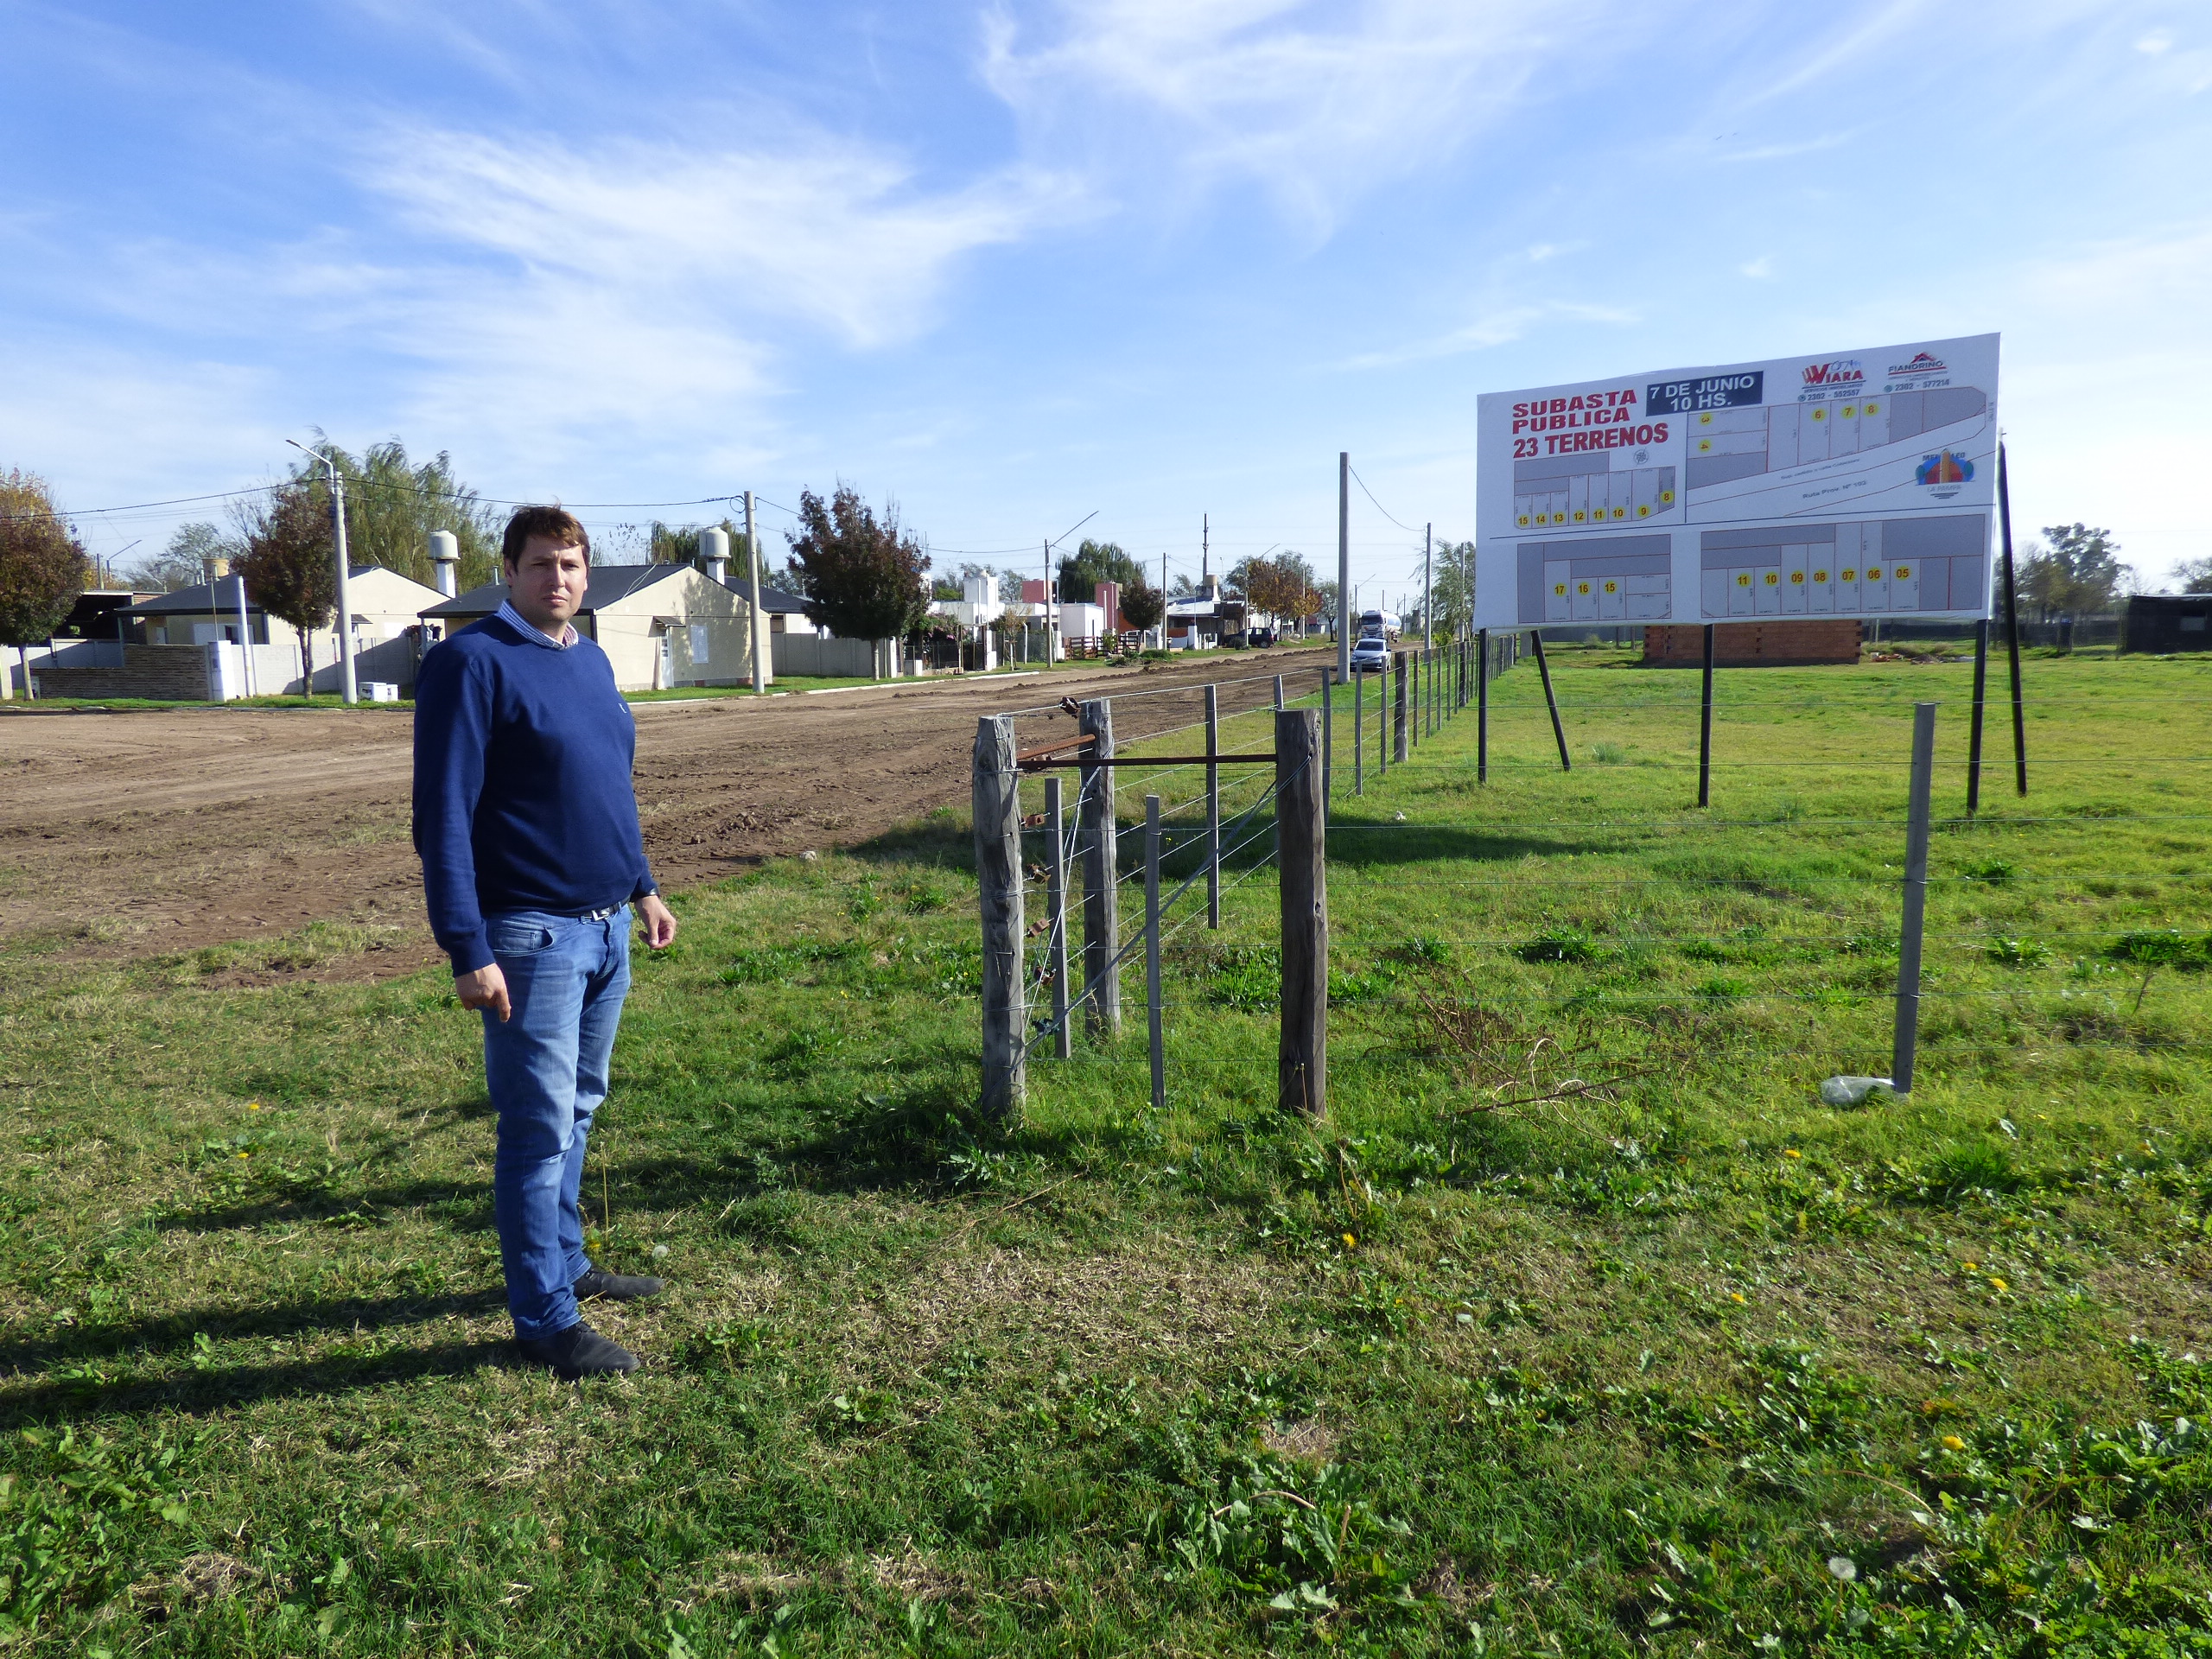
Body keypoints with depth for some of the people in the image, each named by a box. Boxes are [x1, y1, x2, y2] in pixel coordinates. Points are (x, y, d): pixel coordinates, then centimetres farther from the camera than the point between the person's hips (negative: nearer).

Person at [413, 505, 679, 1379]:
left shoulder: (591, 660, 12)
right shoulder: (472, 662, -12)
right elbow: (443, 814, -16)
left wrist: (643, 885, 20)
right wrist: (469, 949, -20)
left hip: (607, 926, 8)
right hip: (532, 936, -8)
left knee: (578, 1109, 18)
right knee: (540, 1129, 0)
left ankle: (566, 1263, 33)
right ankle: (545, 1317, 12)